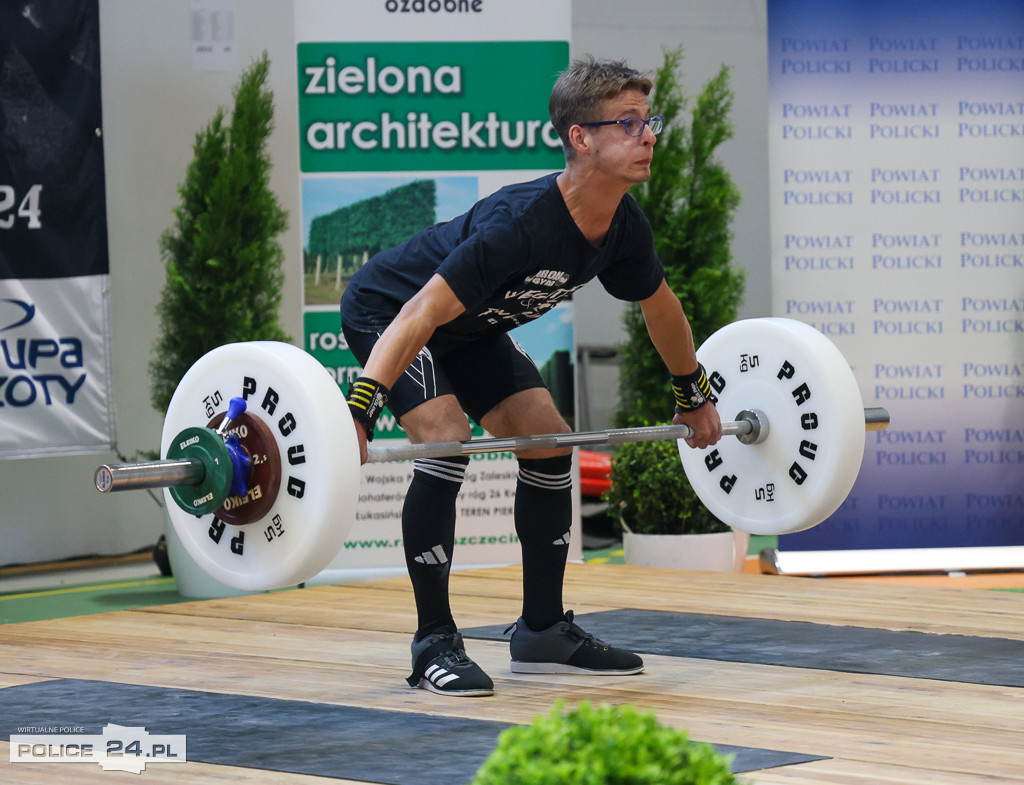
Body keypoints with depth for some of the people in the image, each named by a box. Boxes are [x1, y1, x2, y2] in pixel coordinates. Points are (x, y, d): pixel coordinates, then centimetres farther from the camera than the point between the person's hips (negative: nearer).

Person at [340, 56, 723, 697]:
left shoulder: (623, 229, -13)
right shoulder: (521, 224, -38)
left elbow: (661, 307, 9)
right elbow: (418, 317, -43)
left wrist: (696, 398, 19)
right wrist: (357, 418, -51)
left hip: (470, 328, 9)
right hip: (387, 309, -8)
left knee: (550, 444, 2)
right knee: (445, 439, -26)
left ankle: (543, 632, 13)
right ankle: (435, 644, -16)